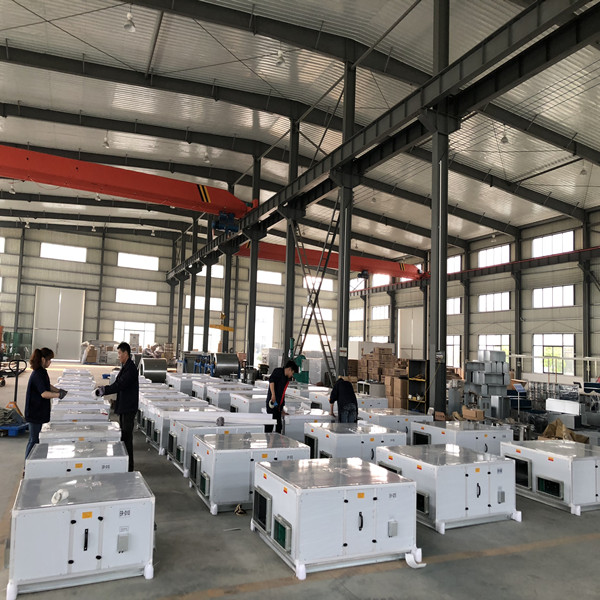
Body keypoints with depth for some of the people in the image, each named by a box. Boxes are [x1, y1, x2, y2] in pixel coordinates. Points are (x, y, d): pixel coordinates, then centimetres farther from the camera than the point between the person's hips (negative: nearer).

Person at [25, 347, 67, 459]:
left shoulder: (42, 372, 8)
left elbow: (47, 386, 23)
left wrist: (59, 390, 13)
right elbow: (44, 393, -33)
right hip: (35, 412, -10)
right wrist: (58, 395, -39)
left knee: (36, 438, 19)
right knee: (34, 440, 1)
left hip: (40, 411, 10)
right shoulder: (38, 374, -23)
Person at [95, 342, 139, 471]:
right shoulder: (125, 367, 13)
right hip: (123, 407, 10)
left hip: (128, 408, -10)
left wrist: (103, 391, -20)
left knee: (127, 436, -4)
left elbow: (120, 385, -23)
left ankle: (128, 467, 4)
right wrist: (104, 388, 5)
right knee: (124, 434, 17)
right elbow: (118, 384, 17)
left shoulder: (130, 368, -18)